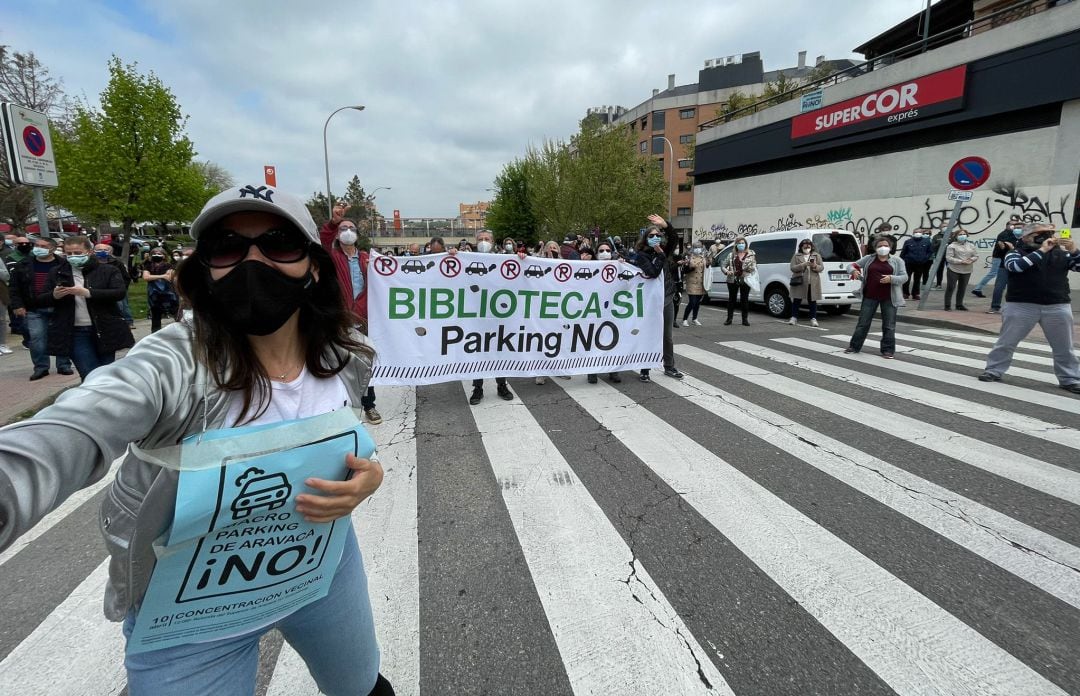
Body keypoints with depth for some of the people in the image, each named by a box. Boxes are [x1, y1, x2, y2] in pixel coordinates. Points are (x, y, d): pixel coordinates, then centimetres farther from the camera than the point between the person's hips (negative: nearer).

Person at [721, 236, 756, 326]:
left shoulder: (751, 254, 6)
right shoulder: (731, 255, 8)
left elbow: (755, 267, 6)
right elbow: (723, 266, 10)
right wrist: (727, 271, -10)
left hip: (745, 280, -1)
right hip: (733, 280, 1)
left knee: (744, 299, 4)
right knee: (732, 299, 8)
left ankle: (745, 319, 12)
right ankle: (729, 319, 16)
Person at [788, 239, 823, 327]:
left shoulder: (816, 255, 11)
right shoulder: (796, 256, 6)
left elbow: (822, 267, 6)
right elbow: (792, 268, -3)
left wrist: (815, 266, -15)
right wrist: (802, 265, -18)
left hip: (812, 283, 1)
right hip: (799, 282, -1)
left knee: (812, 301, 3)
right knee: (796, 300, 2)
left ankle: (813, 319, 8)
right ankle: (794, 317, 11)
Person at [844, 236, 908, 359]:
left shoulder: (897, 261, 5)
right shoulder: (868, 259, 8)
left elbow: (904, 277, 0)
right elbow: (852, 265, 9)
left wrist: (891, 278, -20)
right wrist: (854, 271, -15)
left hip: (889, 298, -1)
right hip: (870, 296, 1)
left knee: (889, 325, 2)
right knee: (863, 322, 5)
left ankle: (888, 350, 11)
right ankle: (854, 346, 15)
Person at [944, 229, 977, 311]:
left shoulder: (971, 246, 12)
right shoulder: (952, 246, -5)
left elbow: (976, 256, 13)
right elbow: (948, 258, -12)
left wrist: (971, 260, -9)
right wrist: (961, 261, -19)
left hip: (967, 271, 5)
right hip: (954, 270, -5)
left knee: (962, 288, 10)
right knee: (950, 288, -3)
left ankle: (959, 304, 20)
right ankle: (947, 305, 2)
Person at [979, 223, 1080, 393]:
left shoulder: (1061, 253, 10)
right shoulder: (1016, 252, 0)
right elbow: (1015, 266, -20)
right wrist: (1041, 250, -19)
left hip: (1058, 306, 3)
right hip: (1021, 305, -3)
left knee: (1064, 347, 9)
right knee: (1006, 342, 4)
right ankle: (993, 371, 15)